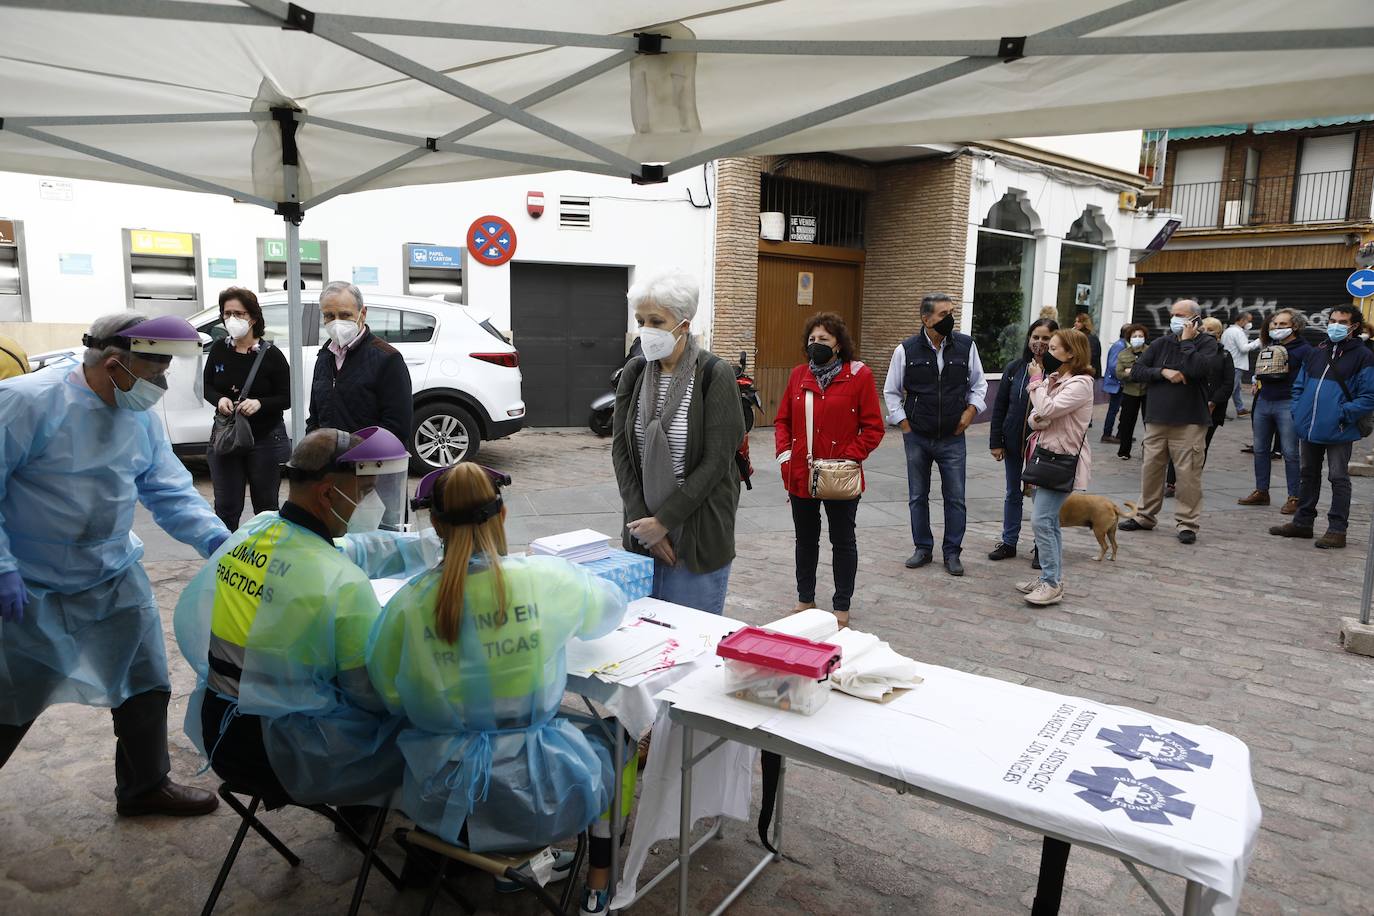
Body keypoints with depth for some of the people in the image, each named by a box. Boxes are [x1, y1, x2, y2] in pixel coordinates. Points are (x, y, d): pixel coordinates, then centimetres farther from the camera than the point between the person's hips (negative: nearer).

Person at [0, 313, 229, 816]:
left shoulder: (143, 417, -1)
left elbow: (169, 491, -1)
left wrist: (216, 539, -16)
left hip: (115, 579, 6)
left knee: (145, 686, 12)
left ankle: (145, 786, 31)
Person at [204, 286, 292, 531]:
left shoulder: (270, 355, -9)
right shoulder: (218, 349, 0)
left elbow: (287, 398, -6)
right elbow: (207, 386, 11)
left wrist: (259, 403, -24)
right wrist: (219, 399, -11)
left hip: (265, 438, -2)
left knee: (265, 505, 10)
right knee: (226, 506, 5)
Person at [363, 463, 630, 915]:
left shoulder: (408, 603, -12)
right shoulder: (547, 579, -15)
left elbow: (390, 696, -2)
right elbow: (611, 606, 5)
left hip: (445, 800, 2)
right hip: (539, 793, -2)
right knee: (610, 737, 28)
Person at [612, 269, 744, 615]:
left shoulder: (715, 375, -11)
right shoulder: (634, 372, 3)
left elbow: (715, 462, -14)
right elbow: (621, 449, 2)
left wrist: (664, 521, -14)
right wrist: (642, 520, -6)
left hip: (698, 531, -4)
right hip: (644, 528, 4)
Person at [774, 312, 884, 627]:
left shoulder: (859, 375, -7)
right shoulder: (799, 374, 6)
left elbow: (873, 428, -8)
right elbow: (782, 420, 12)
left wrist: (848, 458, -16)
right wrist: (784, 452, -3)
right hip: (799, 475, 4)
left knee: (843, 542, 11)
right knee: (805, 539, 17)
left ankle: (842, 607, 24)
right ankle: (805, 599, 34)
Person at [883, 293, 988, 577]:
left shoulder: (966, 346, -3)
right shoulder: (906, 350, -6)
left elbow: (979, 384, 11)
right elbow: (891, 391, 4)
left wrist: (971, 409, -3)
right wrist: (903, 422, -1)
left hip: (952, 438, 0)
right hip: (917, 437, 0)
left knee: (955, 498, 4)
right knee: (917, 496, 10)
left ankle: (952, 552, 18)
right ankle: (923, 548, 25)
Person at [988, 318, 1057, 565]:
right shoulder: (1015, 368, 0)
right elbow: (999, 406, 3)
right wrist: (996, 441, 1)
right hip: (1014, 441, 4)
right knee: (1013, 494, 16)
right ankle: (1008, 542, 29)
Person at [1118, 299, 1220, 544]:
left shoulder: (1207, 343, -1)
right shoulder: (1161, 343, 10)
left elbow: (1197, 369, -21)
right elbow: (1136, 371, 4)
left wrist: (1186, 341, -11)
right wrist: (1163, 372, -10)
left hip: (1189, 421, -4)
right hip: (1156, 419, 4)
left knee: (1188, 473, -3)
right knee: (1151, 469, 10)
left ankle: (1187, 523, 6)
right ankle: (1145, 516, 22)